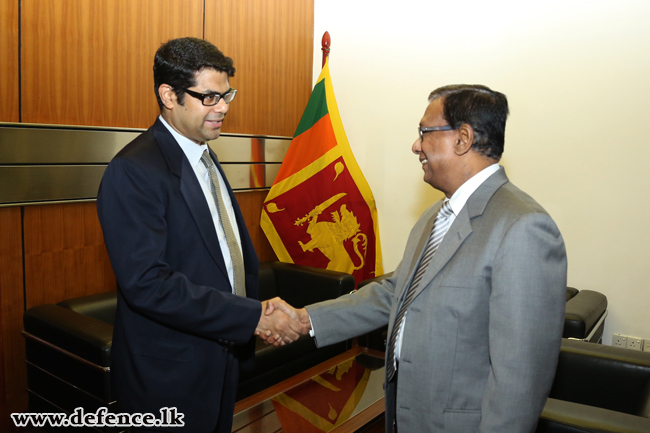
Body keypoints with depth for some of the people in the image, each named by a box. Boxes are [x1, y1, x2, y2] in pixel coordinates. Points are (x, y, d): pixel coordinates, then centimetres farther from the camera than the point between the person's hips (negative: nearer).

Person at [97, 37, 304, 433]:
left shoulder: (205, 159, 8)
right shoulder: (132, 171, -20)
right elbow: (147, 283, -27)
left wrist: (262, 313, 0)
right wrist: (253, 317, -26)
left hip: (221, 357, 8)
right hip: (169, 376, -8)